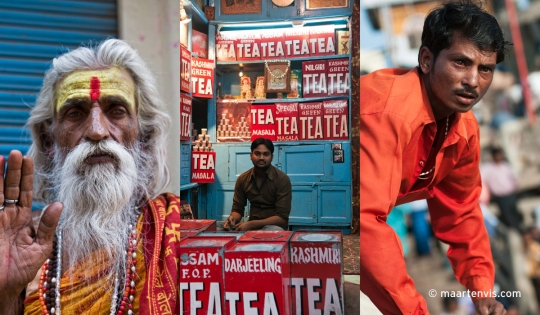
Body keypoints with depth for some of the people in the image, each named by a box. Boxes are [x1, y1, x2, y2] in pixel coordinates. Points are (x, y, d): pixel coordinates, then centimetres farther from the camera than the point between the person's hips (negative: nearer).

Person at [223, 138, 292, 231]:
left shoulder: (282, 179, -13)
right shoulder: (242, 179, 1)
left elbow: (282, 217, -17)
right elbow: (237, 209, 6)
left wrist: (251, 224, -28)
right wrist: (232, 218, -20)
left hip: (275, 226, -4)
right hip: (251, 226, 4)